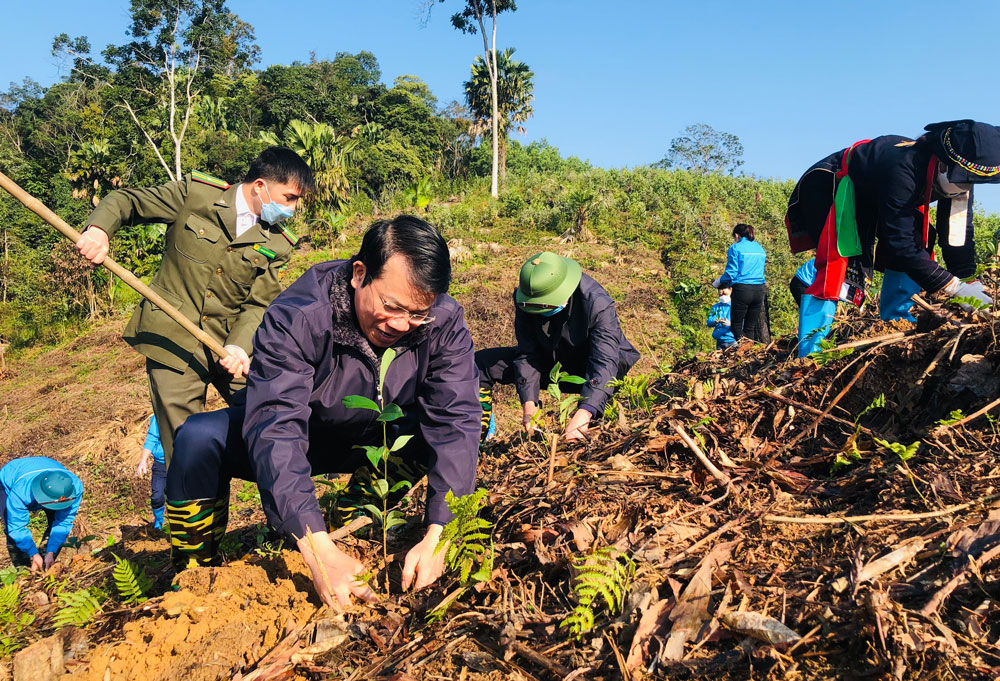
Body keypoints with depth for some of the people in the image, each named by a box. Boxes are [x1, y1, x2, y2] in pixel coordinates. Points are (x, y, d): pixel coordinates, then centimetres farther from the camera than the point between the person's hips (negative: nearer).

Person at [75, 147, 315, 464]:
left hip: (231, 343, 3)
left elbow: (258, 304, -2)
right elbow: (125, 201, 3)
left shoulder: (276, 244, 3)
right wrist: (98, 229, -18)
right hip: (173, 340, -3)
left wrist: (239, 345, -20)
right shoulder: (194, 193, -4)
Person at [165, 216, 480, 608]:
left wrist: (436, 538, -41)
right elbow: (275, 430, -41)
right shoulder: (296, 318, -32)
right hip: (299, 439, -2)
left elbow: (456, 422, -30)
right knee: (199, 439, -29)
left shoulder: (444, 322, -24)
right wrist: (319, 551, -53)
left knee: (476, 414, -20)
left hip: (376, 442, 3)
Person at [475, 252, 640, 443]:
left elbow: (604, 362, -41)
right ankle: (478, 435, 6)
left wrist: (583, 414, -54)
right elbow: (528, 353, -17)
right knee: (480, 364, -10)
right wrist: (528, 402, -31)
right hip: (549, 362, 4)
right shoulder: (525, 299, -20)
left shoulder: (598, 304, -33)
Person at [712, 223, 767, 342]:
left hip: (742, 289, -6)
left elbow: (731, 273, -7)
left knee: (736, 326, 1)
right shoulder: (760, 248, 17)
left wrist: (718, 282, 9)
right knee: (750, 327, 10)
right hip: (759, 290, 6)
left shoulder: (736, 248, -2)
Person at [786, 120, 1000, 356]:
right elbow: (901, 245, -39)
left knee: (921, 242, -5)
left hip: (872, 193, 9)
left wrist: (970, 282, -17)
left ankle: (896, 324, 3)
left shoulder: (958, 173, -16)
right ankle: (809, 353, -27)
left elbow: (958, 232, -9)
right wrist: (956, 288, -37)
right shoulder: (903, 168, -39)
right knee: (839, 265, -24)